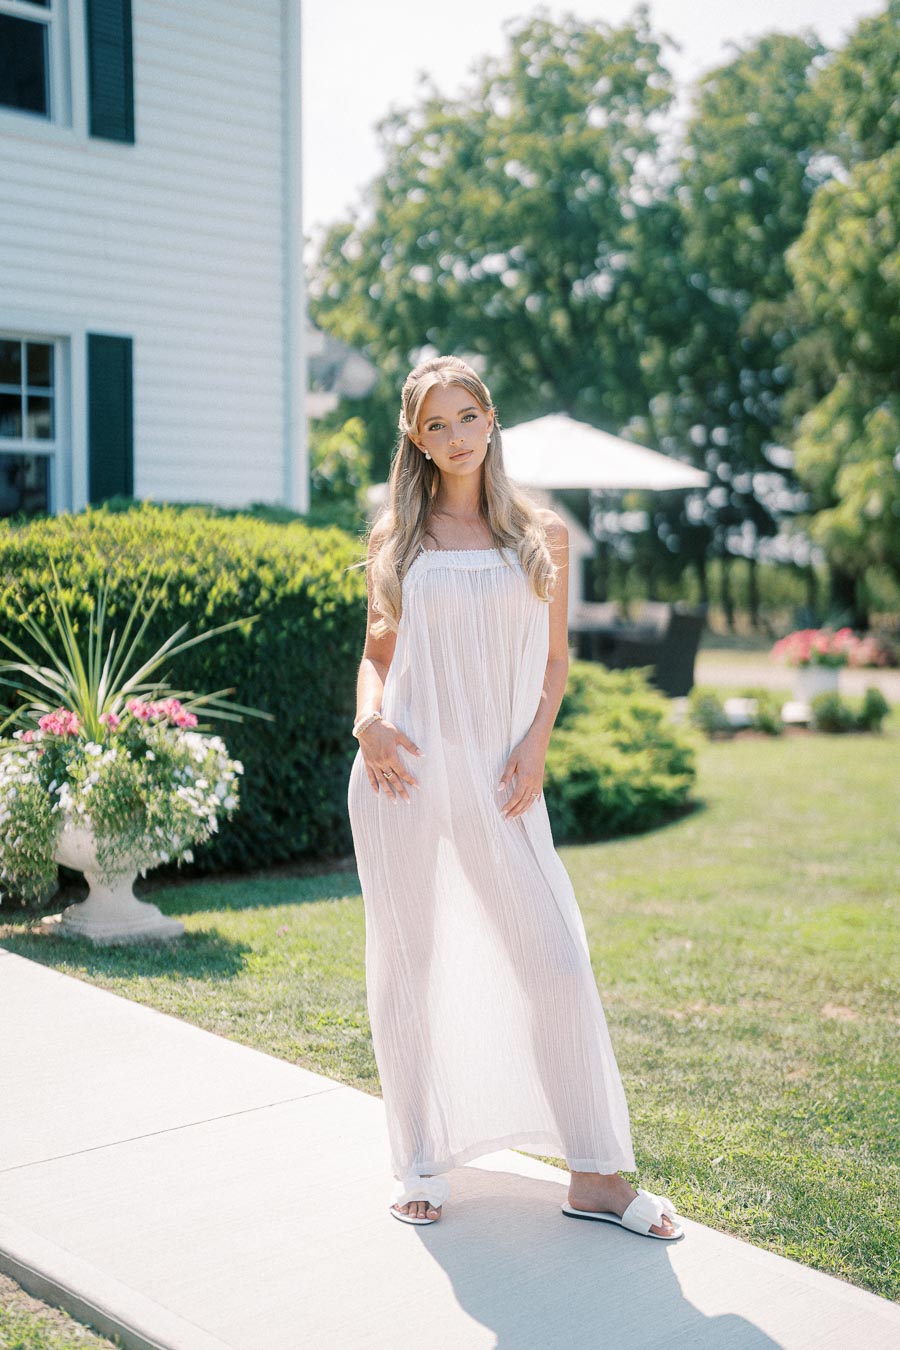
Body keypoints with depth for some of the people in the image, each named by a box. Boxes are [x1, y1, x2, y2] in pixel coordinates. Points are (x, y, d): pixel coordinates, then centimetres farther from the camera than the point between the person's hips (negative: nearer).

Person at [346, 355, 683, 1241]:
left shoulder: (543, 535, 9)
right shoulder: (394, 538, 9)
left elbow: (555, 658, 10)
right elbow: (377, 652, 13)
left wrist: (535, 744, -5)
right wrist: (368, 720, -7)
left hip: (498, 780, 0)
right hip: (406, 772, 0)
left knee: (556, 960, -5)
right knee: (406, 966, 5)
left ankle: (594, 1174, 7)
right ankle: (421, 1163, 20)